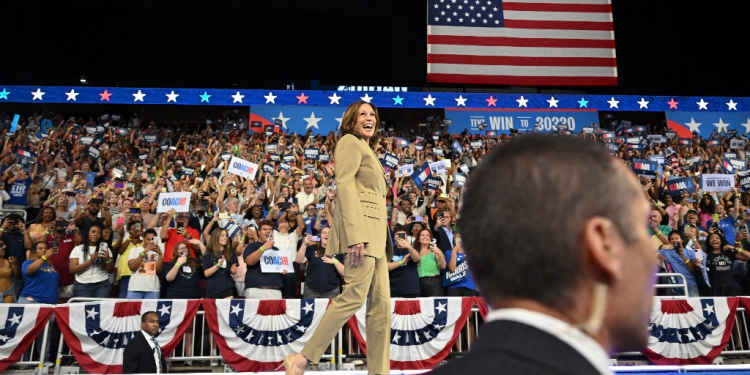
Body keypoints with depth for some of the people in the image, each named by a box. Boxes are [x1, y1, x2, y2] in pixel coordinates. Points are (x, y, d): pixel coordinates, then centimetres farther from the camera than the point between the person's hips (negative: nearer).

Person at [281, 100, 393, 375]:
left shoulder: (367, 149, 29)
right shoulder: (350, 142, 1)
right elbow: (344, 185, -13)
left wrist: (384, 241, 20)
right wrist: (354, 234, -23)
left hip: (376, 231, 9)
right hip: (361, 225, -9)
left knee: (380, 304, 5)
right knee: (355, 295, -15)